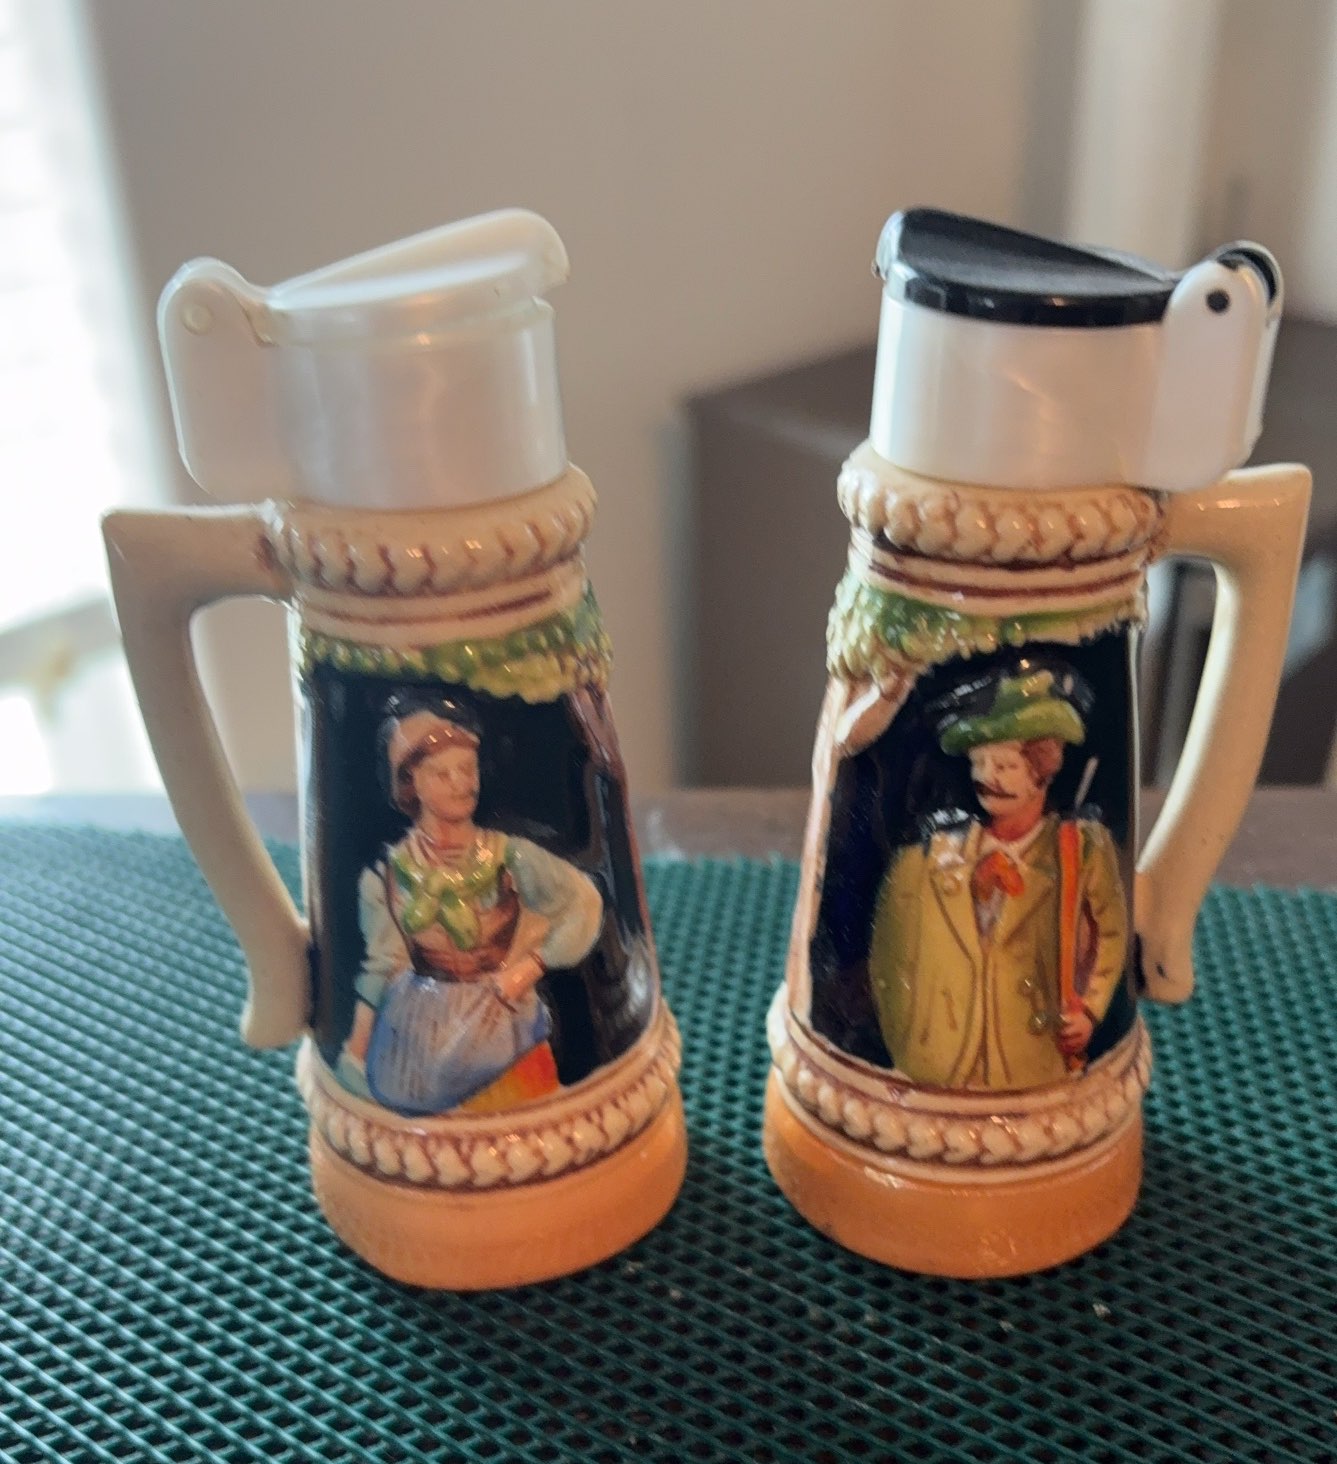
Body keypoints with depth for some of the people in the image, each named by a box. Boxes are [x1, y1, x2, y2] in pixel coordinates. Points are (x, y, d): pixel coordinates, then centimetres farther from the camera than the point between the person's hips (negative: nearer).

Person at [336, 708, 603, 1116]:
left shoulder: (510, 857, -13)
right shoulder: (387, 875, -7)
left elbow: (584, 904, -6)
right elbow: (381, 967, 1)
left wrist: (528, 967, -12)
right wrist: (355, 1053, 3)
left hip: (502, 1026, -1)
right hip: (420, 1033, 1)